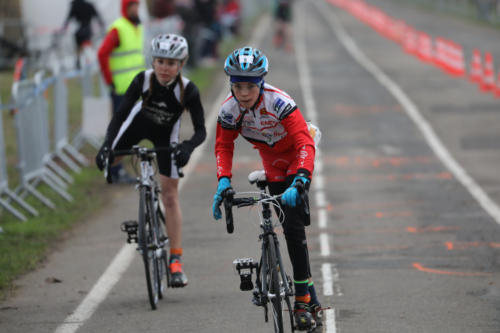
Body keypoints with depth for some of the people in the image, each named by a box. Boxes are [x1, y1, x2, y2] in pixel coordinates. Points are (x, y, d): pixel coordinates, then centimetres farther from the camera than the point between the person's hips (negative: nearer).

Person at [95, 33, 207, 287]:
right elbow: (120, 114, -27)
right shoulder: (143, 80, -30)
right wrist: (106, 145, -41)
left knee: (170, 196, -6)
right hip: (139, 122, 2)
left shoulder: (188, 90, -32)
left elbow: (200, 130, -30)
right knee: (107, 161, -10)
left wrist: (187, 147, -50)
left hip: (166, 133, -2)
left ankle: (175, 261, -3)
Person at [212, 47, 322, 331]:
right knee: (291, 230, 1)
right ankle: (312, 301, 8)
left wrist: (299, 182, -54)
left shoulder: (279, 102, -34)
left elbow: (305, 144, -40)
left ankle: (303, 300, -9)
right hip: (274, 170, 4)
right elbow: (224, 147, -9)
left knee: (293, 228, -17)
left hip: (297, 162, -4)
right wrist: (224, 182, -26)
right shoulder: (230, 110, -21)